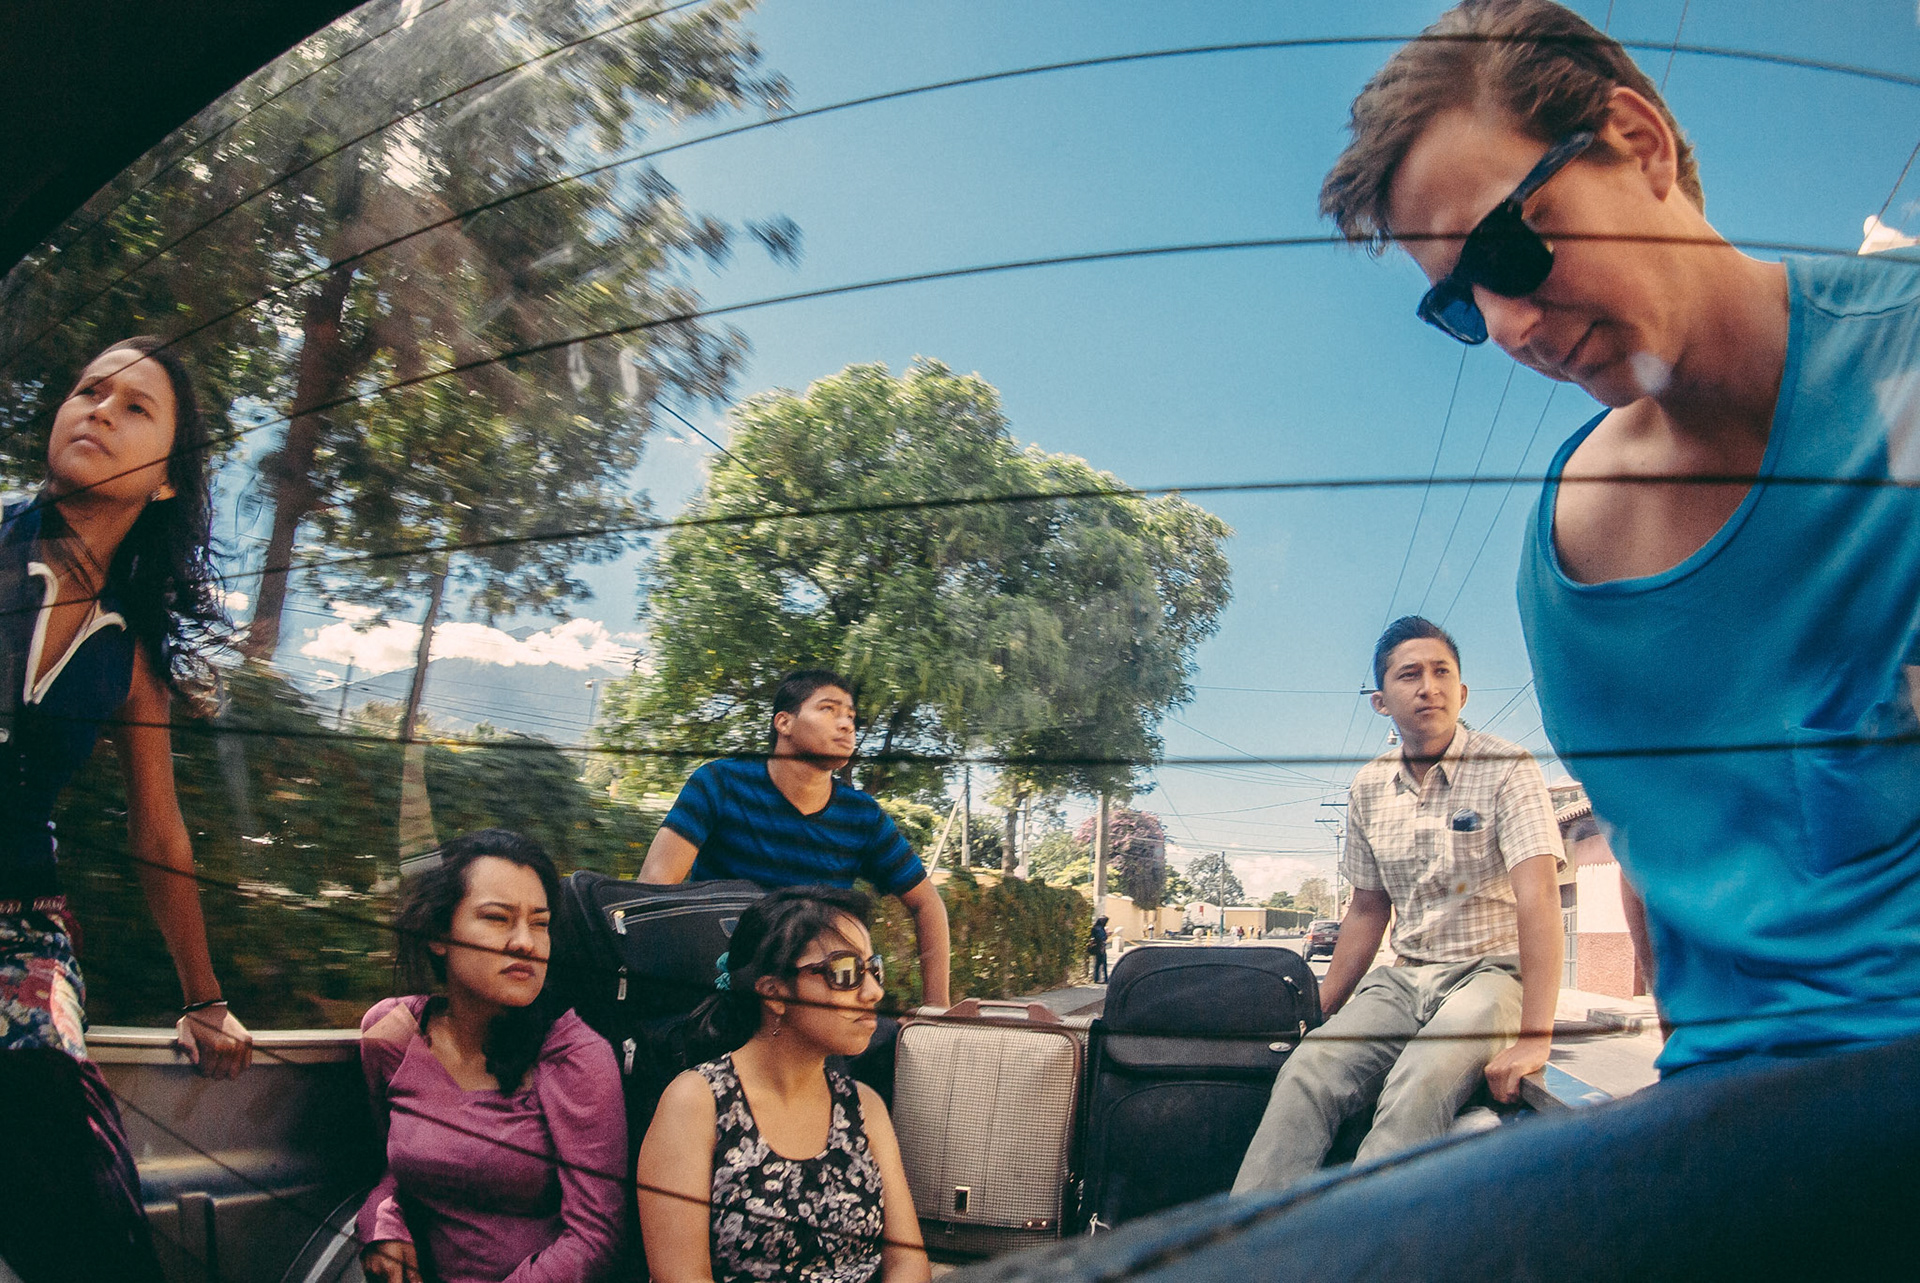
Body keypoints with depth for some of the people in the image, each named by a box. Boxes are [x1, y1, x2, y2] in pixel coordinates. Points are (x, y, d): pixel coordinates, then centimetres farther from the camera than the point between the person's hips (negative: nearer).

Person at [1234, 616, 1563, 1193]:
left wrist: (1534, 1038, -28)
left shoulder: (1507, 769, -9)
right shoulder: (1369, 788, 8)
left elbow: (1537, 897, -19)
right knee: (1305, 1073, -23)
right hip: (1404, 979, 4)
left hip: (1492, 973, -4)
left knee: (1417, 1091, -35)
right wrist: (1318, 1014, 14)